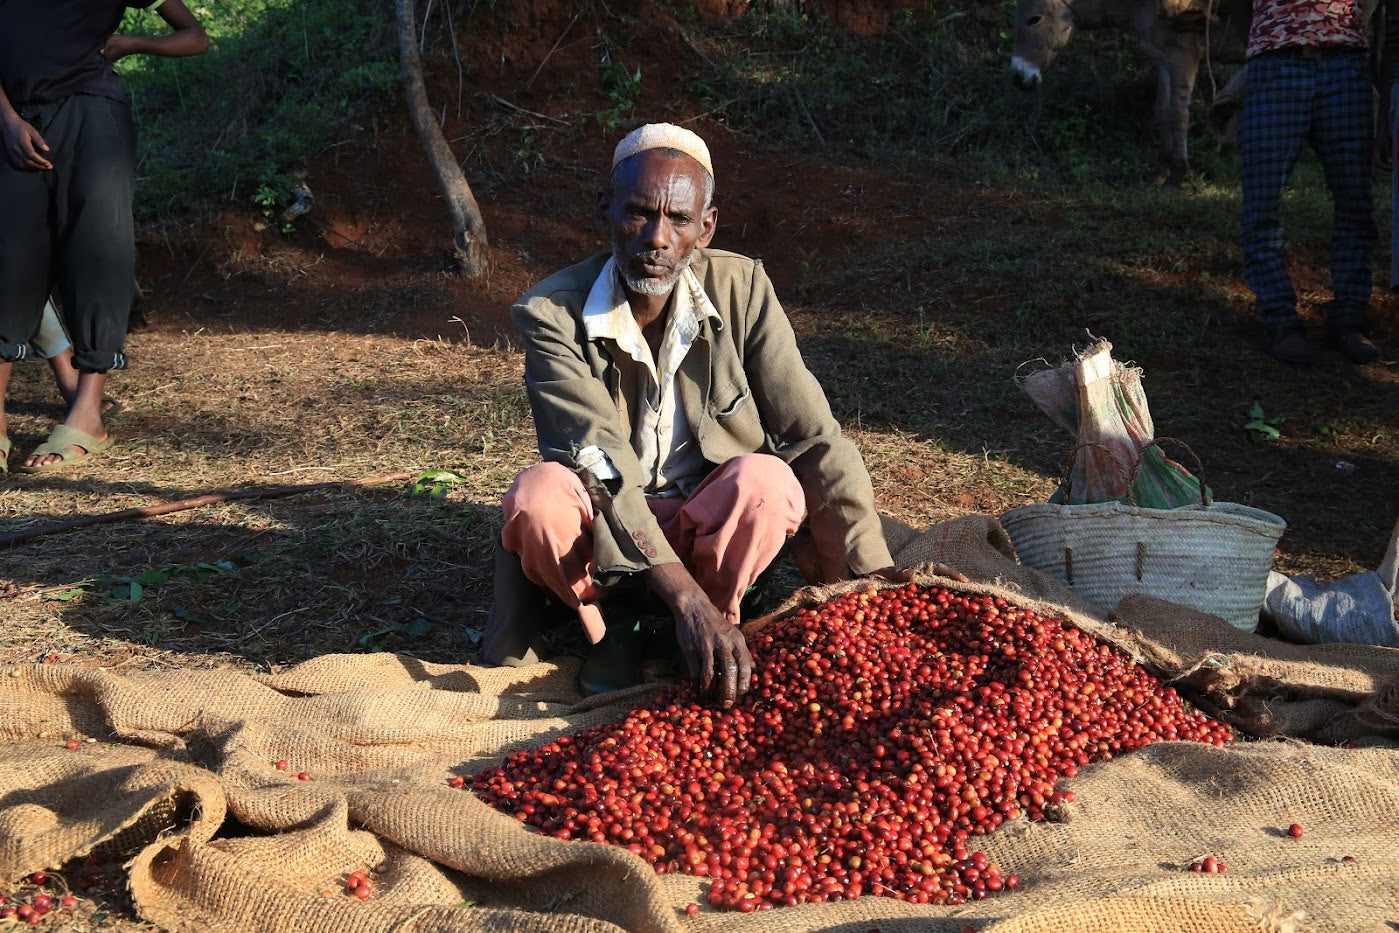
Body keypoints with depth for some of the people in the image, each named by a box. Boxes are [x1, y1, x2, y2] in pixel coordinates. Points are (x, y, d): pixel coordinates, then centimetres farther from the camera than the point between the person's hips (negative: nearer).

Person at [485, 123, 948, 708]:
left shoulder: (740, 288, -10)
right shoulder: (553, 314, -17)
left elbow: (814, 437, -10)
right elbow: (598, 468, -28)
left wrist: (872, 571, -20)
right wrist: (687, 599, -40)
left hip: (712, 535, 1)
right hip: (605, 544, -1)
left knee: (764, 480, -32)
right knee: (538, 495, -34)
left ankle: (714, 633, -7)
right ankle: (610, 627, -5)